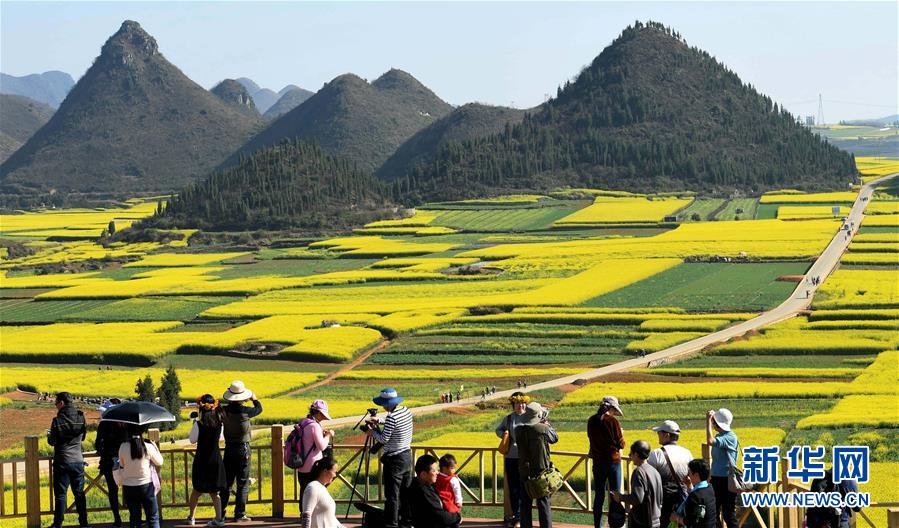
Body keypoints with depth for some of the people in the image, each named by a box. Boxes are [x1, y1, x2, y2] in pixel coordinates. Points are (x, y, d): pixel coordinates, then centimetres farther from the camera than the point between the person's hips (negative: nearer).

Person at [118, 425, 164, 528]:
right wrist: (154, 446, 14)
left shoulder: (123, 447, -7)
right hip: (146, 485, -2)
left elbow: (121, 465, 7)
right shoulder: (148, 447, -11)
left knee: (134, 517, 11)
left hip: (128, 486, 2)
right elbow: (159, 462, 4)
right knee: (153, 517, 7)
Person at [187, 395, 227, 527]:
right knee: (215, 491, 10)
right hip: (216, 460, 2)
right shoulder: (219, 423, -4)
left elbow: (192, 440, -5)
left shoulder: (199, 424, -14)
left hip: (201, 460, -2)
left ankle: (191, 517, 23)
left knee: (197, 490, 14)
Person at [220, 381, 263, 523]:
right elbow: (259, 409, 2)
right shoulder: (244, 412, -16)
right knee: (243, 484, 3)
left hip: (229, 449, 4)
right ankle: (239, 514, 3)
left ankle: (221, 513, 15)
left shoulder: (224, 411, -8)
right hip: (242, 448, -4)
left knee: (226, 483, 13)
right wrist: (254, 399, 22)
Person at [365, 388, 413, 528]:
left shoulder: (391, 417, -22)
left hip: (394, 460, -9)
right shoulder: (407, 411, 3)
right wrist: (378, 420, 16)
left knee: (392, 495, -3)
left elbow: (384, 439, -18)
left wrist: (372, 432, -1)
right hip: (407, 456, 9)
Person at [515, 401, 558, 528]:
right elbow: (555, 438, 4)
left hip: (524, 471, 3)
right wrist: (547, 425, 19)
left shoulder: (519, 430, -6)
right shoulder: (543, 429, -14)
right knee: (544, 503, 3)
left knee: (525, 503, 11)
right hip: (541, 470, -3)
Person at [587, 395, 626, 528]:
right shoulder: (612, 421, -15)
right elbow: (621, 444, -10)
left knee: (599, 495, 13)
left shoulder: (591, 421, -1)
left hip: (597, 462, 4)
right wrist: (621, 434, 9)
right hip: (613, 461, -4)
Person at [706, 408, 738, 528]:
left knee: (728, 514, -2)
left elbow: (710, 441, -29)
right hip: (716, 478, 9)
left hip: (726, 479, -9)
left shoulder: (730, 437, -14)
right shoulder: (719, 437, 11)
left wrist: (708, 421, -21)